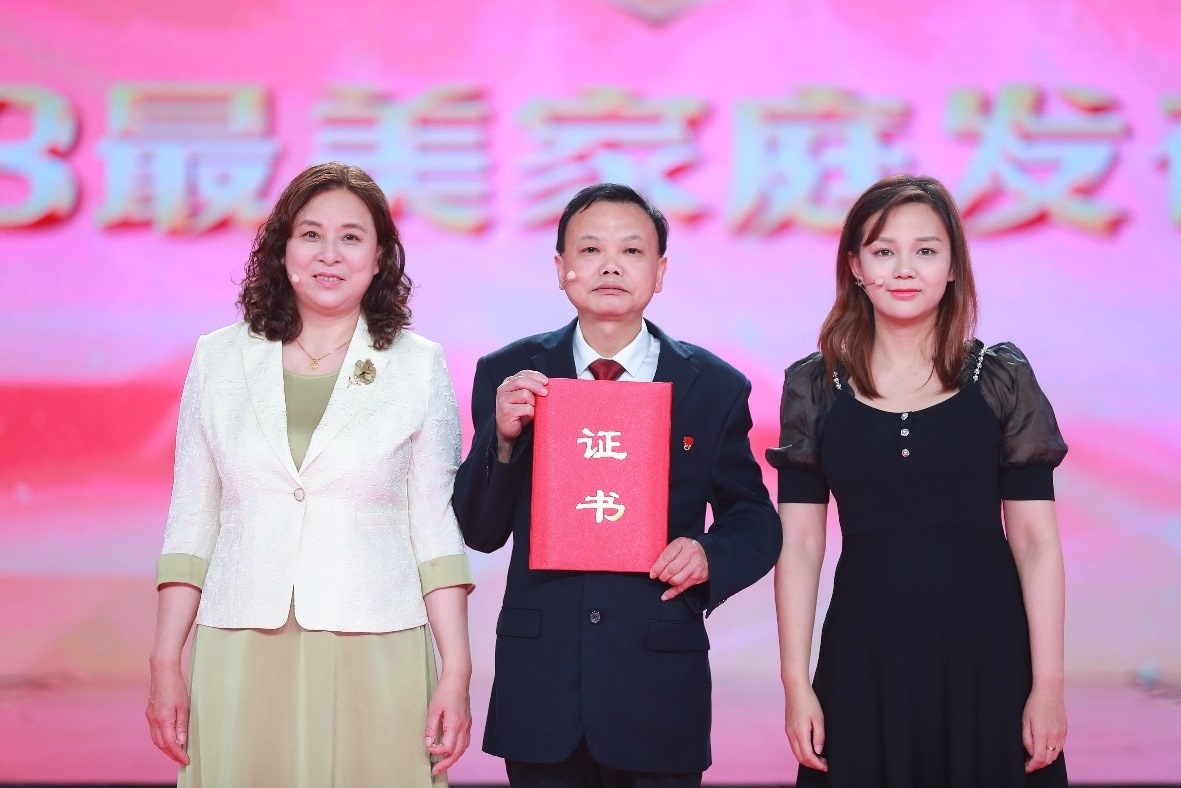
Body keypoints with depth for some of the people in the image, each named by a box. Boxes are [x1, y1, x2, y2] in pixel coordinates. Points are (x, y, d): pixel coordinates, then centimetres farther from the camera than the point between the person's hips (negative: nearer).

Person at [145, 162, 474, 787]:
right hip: (241, 657, 1)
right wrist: (166, 665, 4)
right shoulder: (219, 357, 8)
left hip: (375, 658, -1)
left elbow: (436, 527, 2)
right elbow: (191, 521, 9)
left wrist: (456, 671, -5)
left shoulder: (419, 366, 4)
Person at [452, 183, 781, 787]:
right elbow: (479, 531, 1)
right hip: (538, 688, 1)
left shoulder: (715, 387, 2)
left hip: (660, 691, 0)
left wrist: (710, 556, -12)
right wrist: (503, 437, -15)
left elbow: (754, 522, 9)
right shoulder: (508, 376, 2)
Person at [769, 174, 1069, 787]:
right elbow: (800, 546, 2)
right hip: (864, 660, 1)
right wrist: (796, 683, -3)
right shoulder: (814, 386, 3)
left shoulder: (1003, 379, 0)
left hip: (987, 652, 0)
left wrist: (1048, 685, -6)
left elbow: (1036, 540, -1)